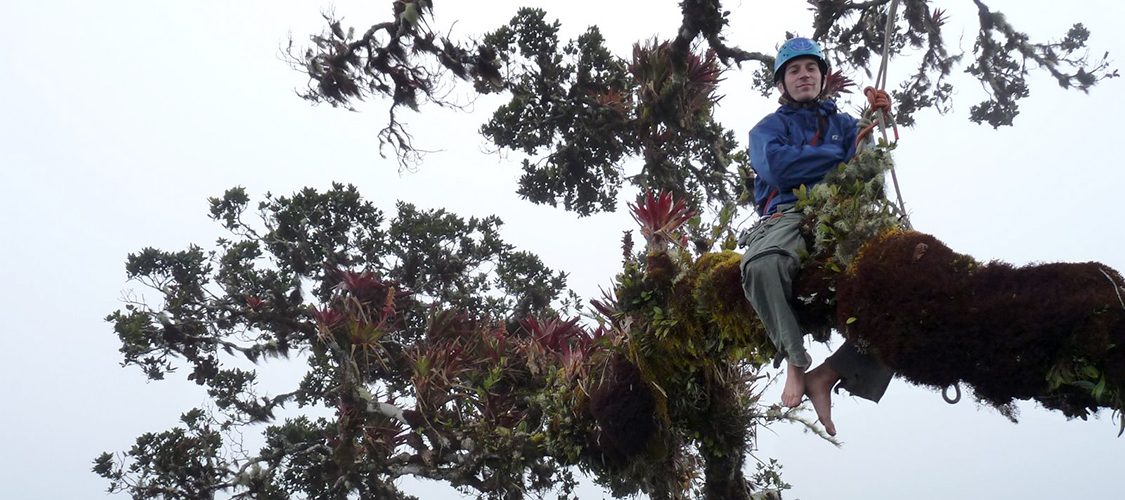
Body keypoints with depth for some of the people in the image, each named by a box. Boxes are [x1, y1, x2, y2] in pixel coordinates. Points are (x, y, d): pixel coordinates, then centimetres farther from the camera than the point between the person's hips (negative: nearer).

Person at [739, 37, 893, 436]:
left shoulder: (846, 125, 29)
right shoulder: (769, 127, 22)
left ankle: (827, 376, -20)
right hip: (788, 216, -3)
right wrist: (836, 157, 7)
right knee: (761, 264, -41)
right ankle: (795, 364, -24)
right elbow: (777, 167, -2)